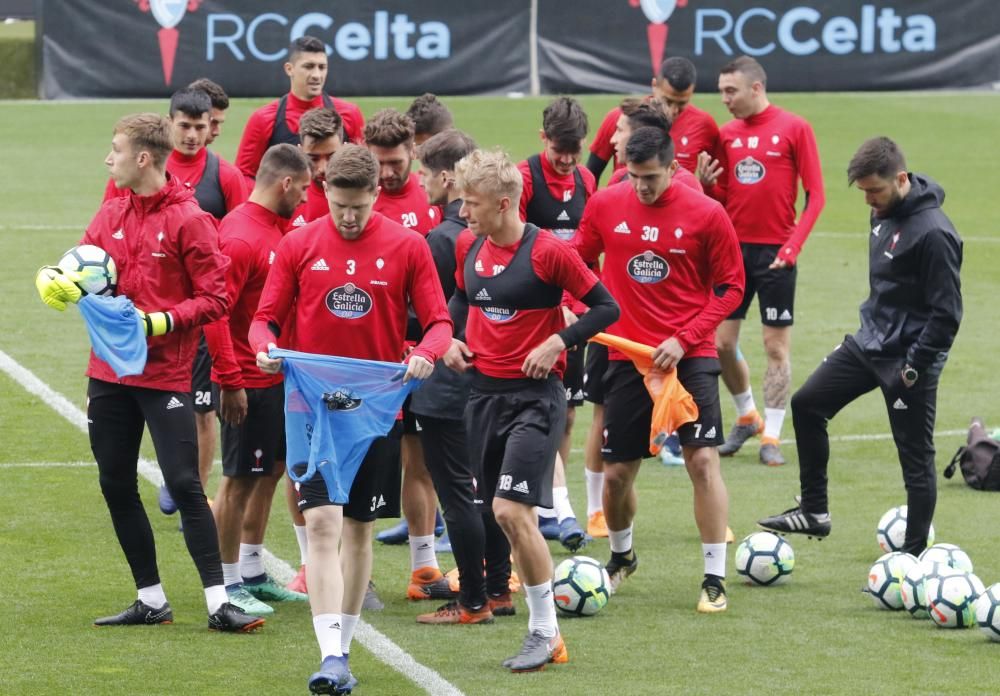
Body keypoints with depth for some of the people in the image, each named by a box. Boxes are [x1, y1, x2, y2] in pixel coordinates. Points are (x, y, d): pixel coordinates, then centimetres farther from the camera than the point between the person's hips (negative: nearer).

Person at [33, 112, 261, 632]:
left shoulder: (188, 219, -10)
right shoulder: (111, 214, 9)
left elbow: (214, 298, -10)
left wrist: (162, 322, -21)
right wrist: (54, 278, -8)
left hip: (165, 374, -7)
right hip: (109, 372, 7)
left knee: (183, 485, -9)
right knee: (116, 485, 8)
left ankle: (218, 604, -6)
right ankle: (150, 600, 18)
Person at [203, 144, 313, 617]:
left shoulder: (276, 226, 11)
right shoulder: (242, 236, -19)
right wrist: (229, 380, -23)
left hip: (275, 378, 10)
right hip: (246, 383, -10)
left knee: (270, 471, 17)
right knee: (240, 480, -2)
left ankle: (252, 573, 27)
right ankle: (228, 584, 6)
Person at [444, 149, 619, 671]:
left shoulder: (548, 252, -14)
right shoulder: (467, 247, 5)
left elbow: (606, 308, -8)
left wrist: (557, 341, -17)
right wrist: (454, 338, 8)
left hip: (534, 394, -7)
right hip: (484, 391, 7)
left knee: (512, 509, -17)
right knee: (504, 515, 8)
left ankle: (545, 631, -3)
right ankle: (543, 631, 18)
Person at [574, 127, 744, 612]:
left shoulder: (706, 215, -8)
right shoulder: (604, 206, 0)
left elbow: (730, 286, -3)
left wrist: (684, 340, -12)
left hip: (688, 355, -3)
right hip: (625, 353, 3)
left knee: (703, 460, -13)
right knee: (616, 472, 7)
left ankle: (715, 579, -5)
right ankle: (621, 557, 36)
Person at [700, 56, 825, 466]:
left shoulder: (794, 128, -5)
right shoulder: (726, 134, 8)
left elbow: (815, 195, -5)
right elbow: (722, 198, 14)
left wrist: (792, 246, -13)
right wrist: (705, 183, -8)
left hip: (775, 254, -4)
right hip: (733, 248, 4)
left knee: (776, 346, 0)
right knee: (720, 343, 4)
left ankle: (771, 437, 7)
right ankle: (746, 417, 26)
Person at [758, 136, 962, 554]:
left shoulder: (933, 233, -23)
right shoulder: (884, 214, 3)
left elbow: (946, 314, -21)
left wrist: (912, 370, -19)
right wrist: (874, 328, 19)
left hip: (908, 357, -9)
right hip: (869, 344, 9)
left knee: (916, 457, -1)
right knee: (807, 404, 11)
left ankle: (914, 556, 8)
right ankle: (814, 512, 20)